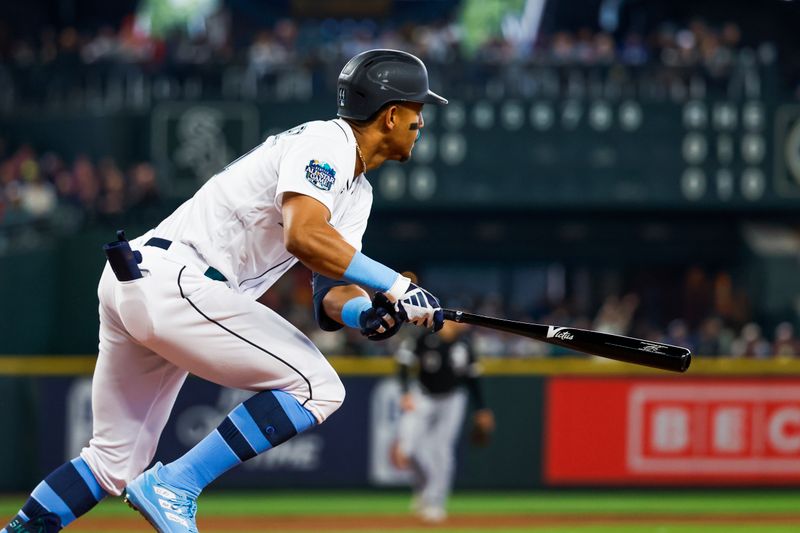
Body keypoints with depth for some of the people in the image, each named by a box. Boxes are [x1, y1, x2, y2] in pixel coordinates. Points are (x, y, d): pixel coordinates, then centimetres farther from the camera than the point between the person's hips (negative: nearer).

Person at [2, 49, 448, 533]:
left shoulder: (357, 193, 20)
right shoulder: (326, 143, -10)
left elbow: (333, 291, 13)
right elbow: (304, 237, -27)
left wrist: (368, 314, -9)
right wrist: (396, 287, -23)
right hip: (173, 285, -11)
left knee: (116, 463, 15)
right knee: (315, 387, -11)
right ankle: (173, 488, -13)